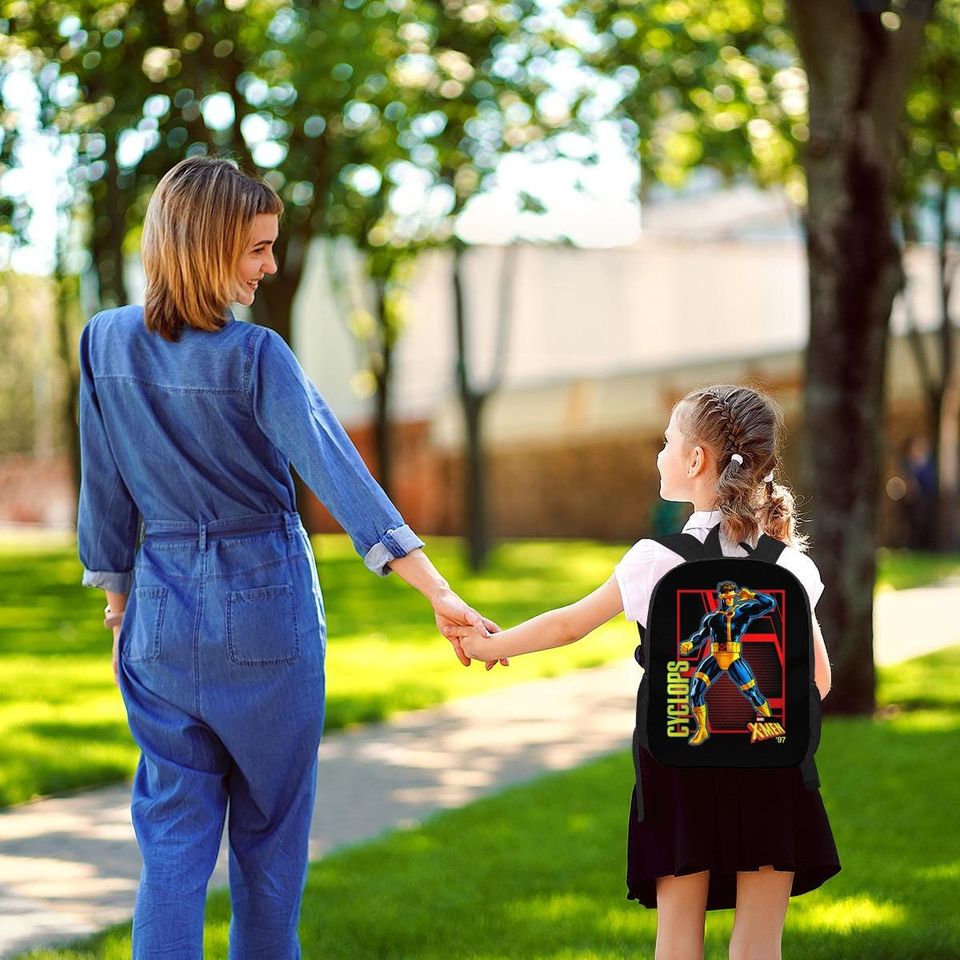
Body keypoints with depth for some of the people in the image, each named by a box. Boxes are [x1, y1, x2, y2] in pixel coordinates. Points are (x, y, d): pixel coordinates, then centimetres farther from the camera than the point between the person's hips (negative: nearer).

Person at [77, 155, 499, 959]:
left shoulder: (106, 343, -2)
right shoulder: (255, 357, -15)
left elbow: (104, 489, 5)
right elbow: (337, 471, -24)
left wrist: (117, 600, 17)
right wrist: (438, 592, -29)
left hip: (163, 613, 3)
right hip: (265, 607, -3)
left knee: (174, 833, 6)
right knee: (271, 829, 13)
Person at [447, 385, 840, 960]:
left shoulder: (657, 558, -6)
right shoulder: (785, 561, -1)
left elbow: (568, 625, 4)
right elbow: (817, 678, 1)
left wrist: (490, 646, 18)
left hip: (680, 755, -1)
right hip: (770, 761, 1)